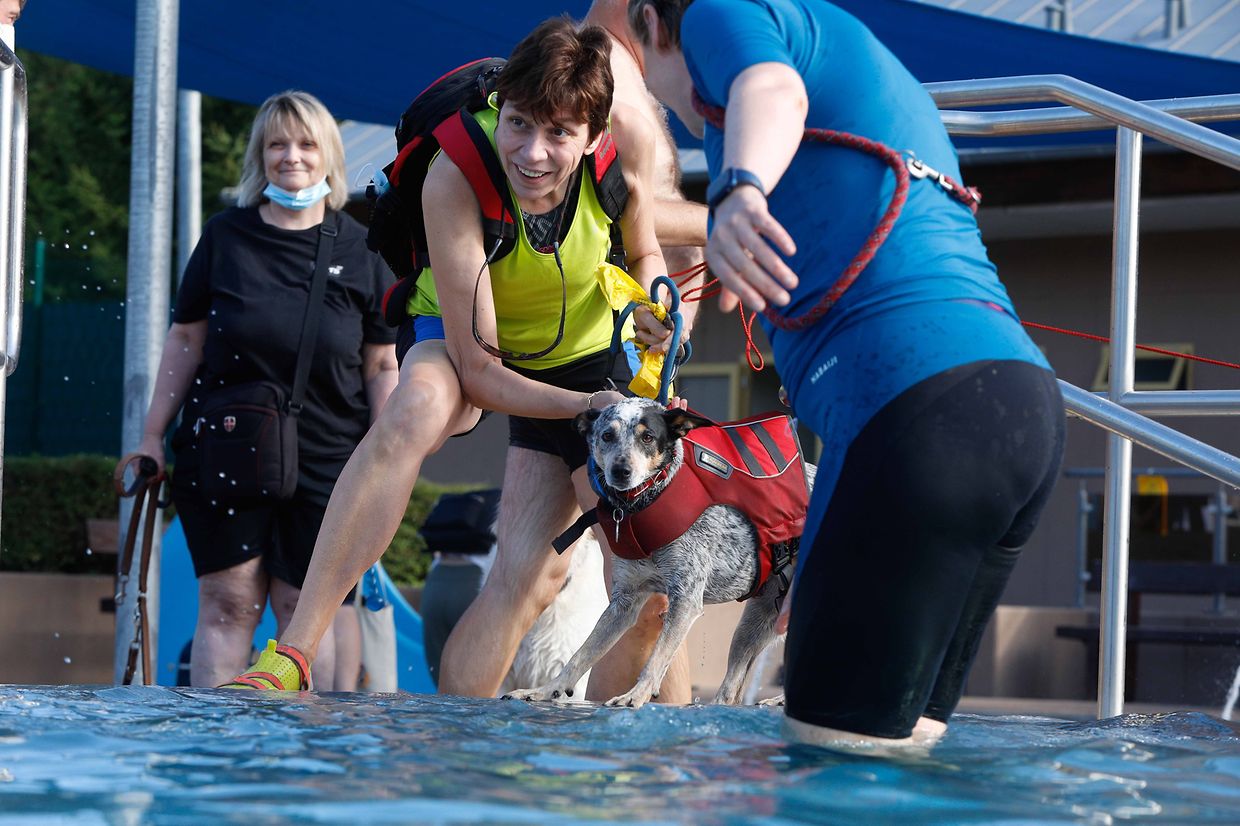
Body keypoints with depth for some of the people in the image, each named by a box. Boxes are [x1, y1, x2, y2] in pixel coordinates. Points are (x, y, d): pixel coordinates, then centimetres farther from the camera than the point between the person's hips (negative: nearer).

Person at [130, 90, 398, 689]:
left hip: (324, 460, 0)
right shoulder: (225, 236, 5)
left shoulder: (360, 251, 5)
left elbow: (381, 368, 6)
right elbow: (186, 339, 10)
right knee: (227, 604, -3)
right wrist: (152, 435, 8)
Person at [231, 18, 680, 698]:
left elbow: (643, 253, -4)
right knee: (414, 410, -38)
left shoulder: (628, 142, -28)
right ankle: (293, 651, -38)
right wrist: (590, 406, -39)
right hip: (458, 338, -3)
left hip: (580, 355, 3)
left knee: (533, 577, -9)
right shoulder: (454, 179, -36)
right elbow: (477, 370, -31)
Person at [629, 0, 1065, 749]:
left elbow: (771, 89, -17)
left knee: (834, 747, -11)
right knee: (898, 744, 10)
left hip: (919, 411, -9)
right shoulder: (866, 60, 34)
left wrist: (737, 189, -37)